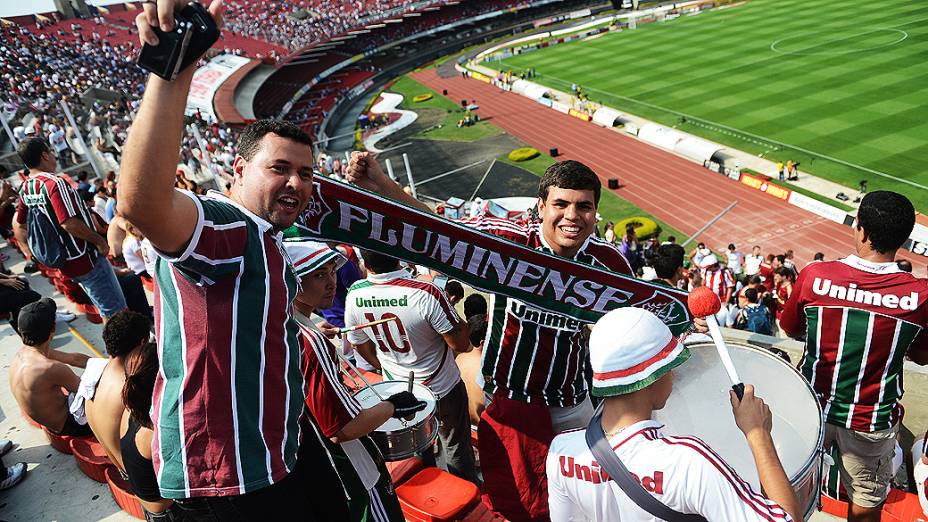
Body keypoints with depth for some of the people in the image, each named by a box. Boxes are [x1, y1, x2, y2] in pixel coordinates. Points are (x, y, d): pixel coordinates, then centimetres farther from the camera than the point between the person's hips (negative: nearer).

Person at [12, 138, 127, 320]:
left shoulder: (26, 189, 7)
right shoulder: (54, 183, -20)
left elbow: (19, 226, 16)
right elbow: (69, 223, -28)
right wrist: (99, 240, -17)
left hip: (65, 264, 9)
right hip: (86, 259, -9)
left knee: (106, 310, 19)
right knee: (117, 311, -2)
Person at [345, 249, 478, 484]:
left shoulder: (354, 294, -18)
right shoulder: (425, 293, -35)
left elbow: (360, 345, -1)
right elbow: (460, 344, -26)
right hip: (441, 389, -4)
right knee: (455, 449, 21)